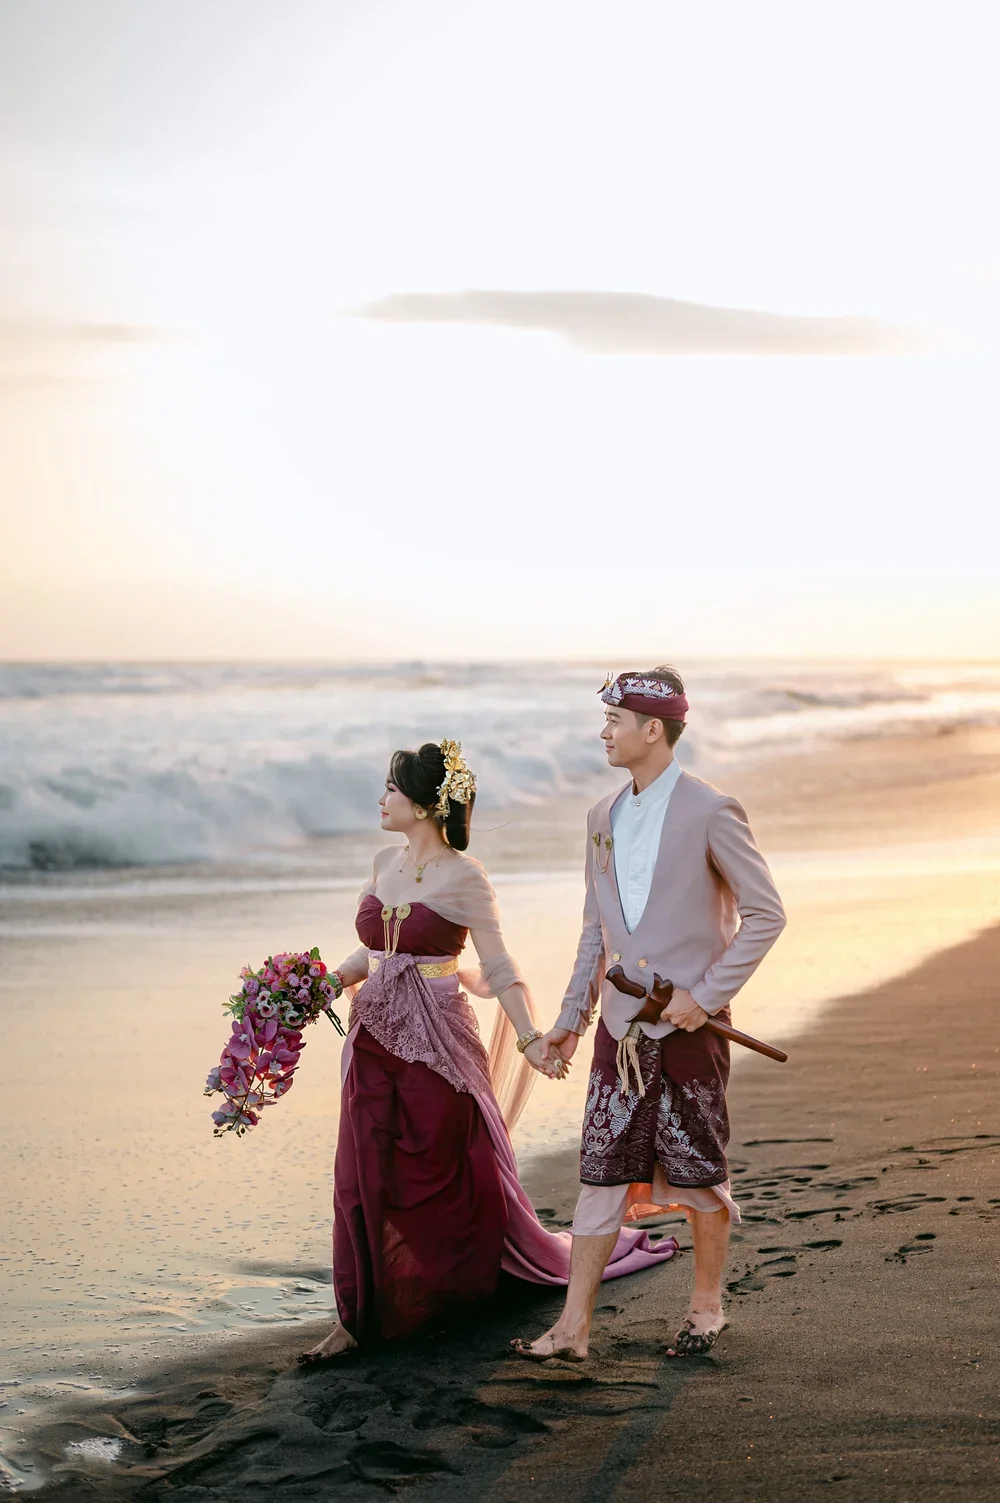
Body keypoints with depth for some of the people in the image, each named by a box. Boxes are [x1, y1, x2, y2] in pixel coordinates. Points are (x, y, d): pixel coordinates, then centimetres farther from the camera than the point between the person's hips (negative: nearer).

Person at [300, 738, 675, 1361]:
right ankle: (360, 1318, 10)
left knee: (455, 1176, 5)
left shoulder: (464, 877, -10)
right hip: (377, 1040, 6)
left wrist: (529, 1038, -19)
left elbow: (498, 968, -9)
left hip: (436, 1041, -6)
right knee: (364, 1178, 2)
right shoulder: (385, 864, 9)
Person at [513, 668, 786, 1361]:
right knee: (603, 1173, 4)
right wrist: (572, 1018, 15)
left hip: (690, 1025, -5)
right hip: (622, 1025, 5)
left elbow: (766, 913, -9)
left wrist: (706, 995, -14)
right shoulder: (604, 817, 10)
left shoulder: (711, 812, -11)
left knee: (699, 1173, 6)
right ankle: (574, 1326, 6)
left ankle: (706, 1306, 24)